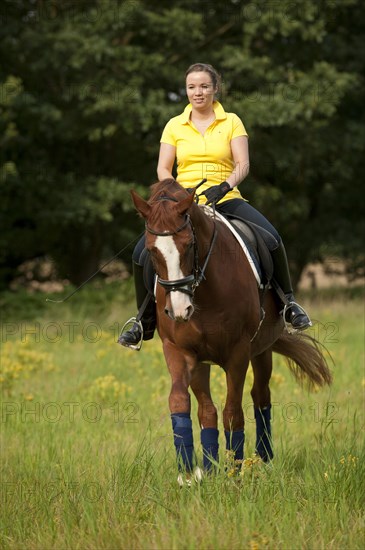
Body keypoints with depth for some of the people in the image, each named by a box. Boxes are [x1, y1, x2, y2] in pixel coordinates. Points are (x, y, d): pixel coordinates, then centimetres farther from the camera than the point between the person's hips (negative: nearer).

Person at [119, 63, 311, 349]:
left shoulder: (232, 122, 5)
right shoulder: (175, 126, 9)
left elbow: (243, 163, -4)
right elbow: (163, 169, 5)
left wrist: (224, 186, -23)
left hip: (226, 199, -1)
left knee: (272, 238, -27)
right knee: (143, 253, -18)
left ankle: (288, 302, -6)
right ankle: (145, 322, 3)